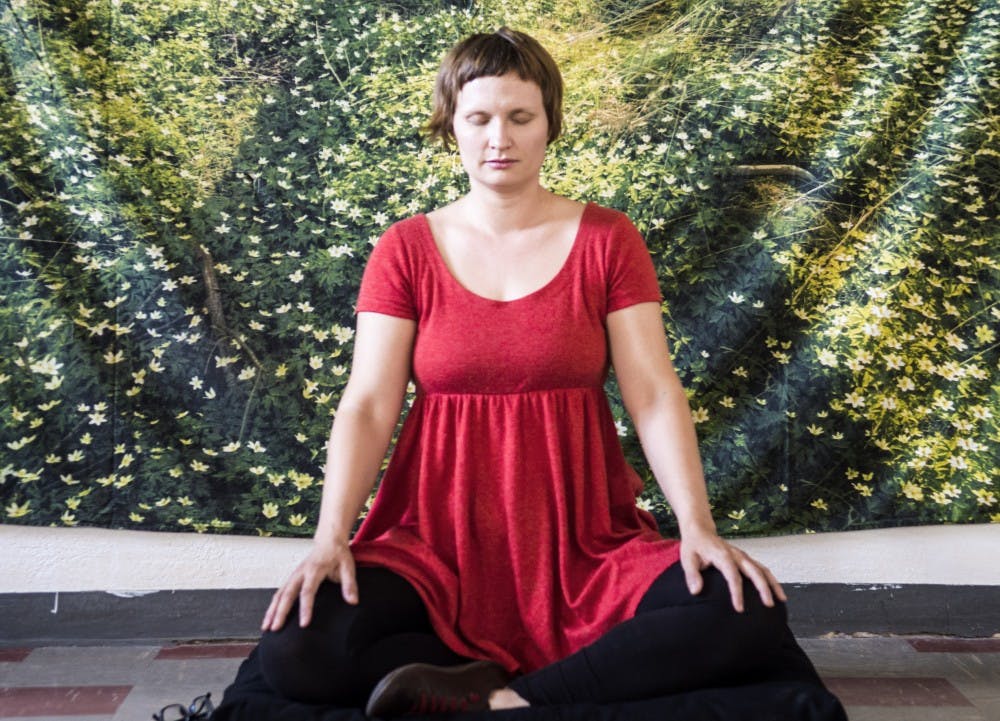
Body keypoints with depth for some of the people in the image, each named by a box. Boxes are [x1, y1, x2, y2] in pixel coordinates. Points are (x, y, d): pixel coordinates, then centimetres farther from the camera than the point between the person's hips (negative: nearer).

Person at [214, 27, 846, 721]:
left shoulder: (607, 239, 3)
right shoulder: (407, 249, 4)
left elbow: (654, 393, -4)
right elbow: (368, 405, -3)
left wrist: (698, 526, -18)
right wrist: (330, 538, -18)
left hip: (584, 540, 1)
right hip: (436, 538, 0)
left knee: (742, 617, -26)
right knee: (297, 654, -25)